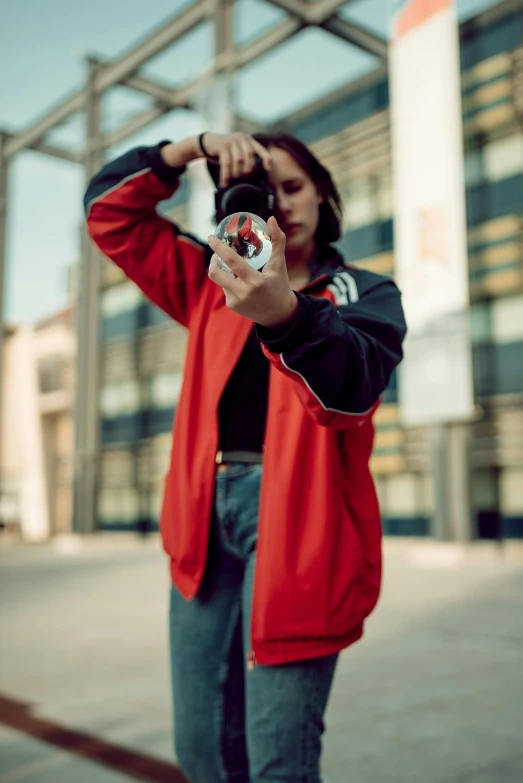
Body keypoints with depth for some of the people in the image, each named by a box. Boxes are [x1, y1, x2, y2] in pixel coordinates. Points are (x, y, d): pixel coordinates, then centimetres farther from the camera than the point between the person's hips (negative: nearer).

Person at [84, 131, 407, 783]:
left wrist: (285, 312, -34)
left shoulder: (364, 292, 8)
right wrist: (196, 145, 4)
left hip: (292, 513, -4)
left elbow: (353, 385, -14)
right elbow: (110, 209, 17)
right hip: (208, 509, 4)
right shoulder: (215, 282, 18)